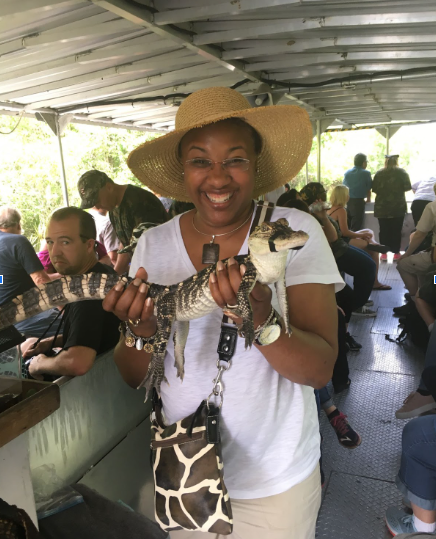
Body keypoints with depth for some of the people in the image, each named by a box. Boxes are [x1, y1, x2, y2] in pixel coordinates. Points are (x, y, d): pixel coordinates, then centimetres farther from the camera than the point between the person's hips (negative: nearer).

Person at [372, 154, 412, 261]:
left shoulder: (379, 173, 1)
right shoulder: (402, 172, -2)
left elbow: (374, 189, 1)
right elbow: (407, 187, -4)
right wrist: (398, 189, 15)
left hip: (382, 206, 1)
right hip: (398, 206, -1)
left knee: (384, 230, 7)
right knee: (396, 230, 4)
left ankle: (384, 253, 7)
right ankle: (396, 253, 5)